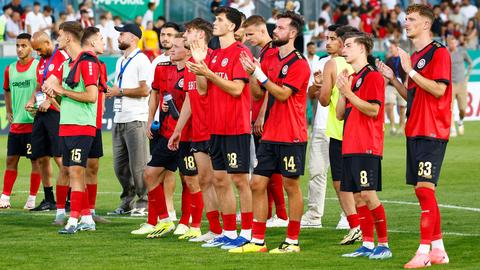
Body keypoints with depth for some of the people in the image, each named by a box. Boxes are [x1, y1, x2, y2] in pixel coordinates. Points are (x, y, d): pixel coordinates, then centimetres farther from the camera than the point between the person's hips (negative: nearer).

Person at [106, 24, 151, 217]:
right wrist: (110, 90, 6)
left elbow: (144, 90, -16)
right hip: (119, 120, 9)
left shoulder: (141, 60, -8)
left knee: (138, 165, -6)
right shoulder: (120, 62, 20)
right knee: (120, 166, 10)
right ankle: (128, 201, 20)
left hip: (135, 120, -9)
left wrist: (120, 91, -9)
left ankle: (143, 202, 1)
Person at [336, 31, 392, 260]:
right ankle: (367, 244, 12)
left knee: (368, 194, -12)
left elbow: (373, 110, -16)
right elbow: (340, 114, 17)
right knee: (358, 197, 7)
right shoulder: (351, 78, 19)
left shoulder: (373, 76, -7)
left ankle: (384, 245, -6)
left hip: (367, 147, -9)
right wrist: (342, 91, 1)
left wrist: (348, 92, -17)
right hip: (350, 146, 9)